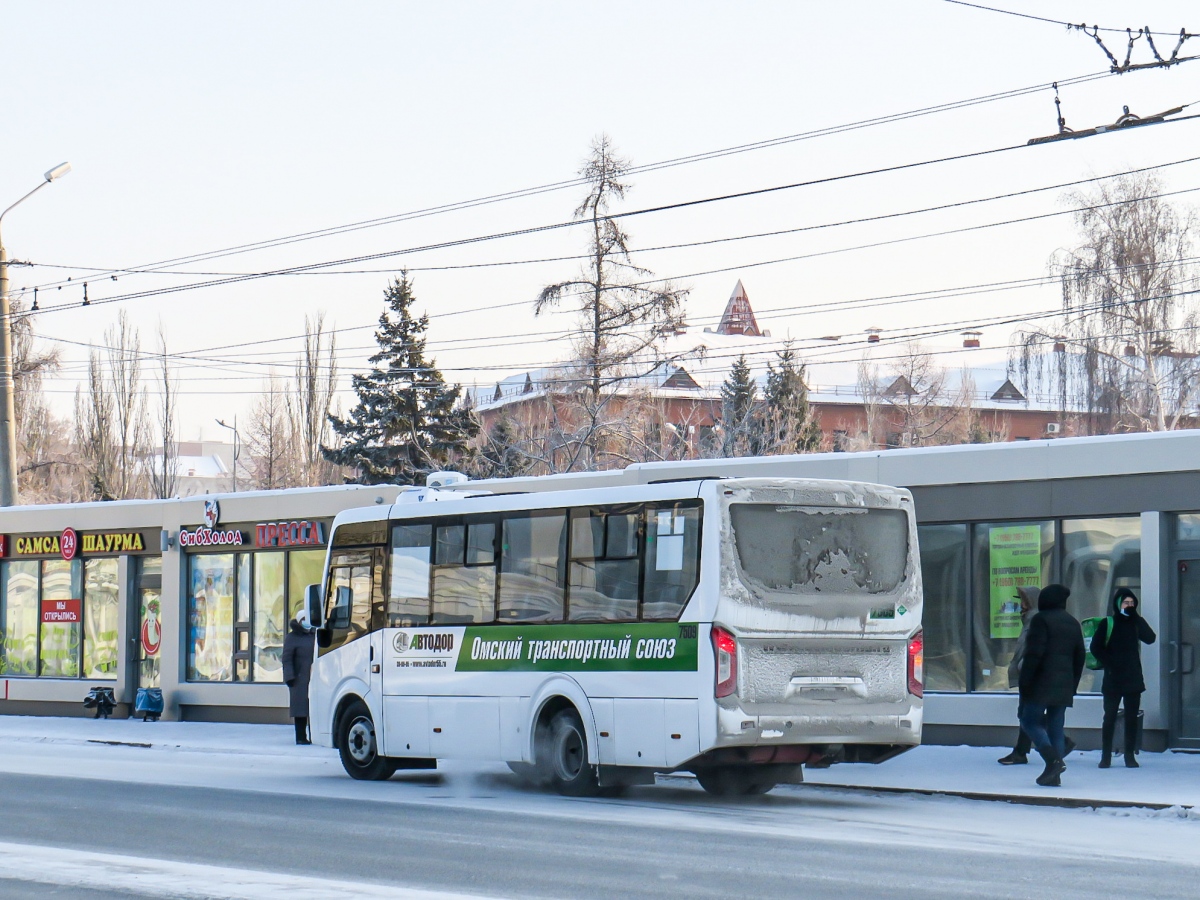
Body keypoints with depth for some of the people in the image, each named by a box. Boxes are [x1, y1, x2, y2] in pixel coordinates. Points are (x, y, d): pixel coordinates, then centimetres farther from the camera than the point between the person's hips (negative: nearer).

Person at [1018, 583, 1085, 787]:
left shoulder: (1041, 620, -9)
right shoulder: (1073, 623, 15)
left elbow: (1034, 653, -16)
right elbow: (1080, 656, 18)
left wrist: (1025, 683, -13)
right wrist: (1073, 685, 23)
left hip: (1041, 684, -7)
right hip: (1064, 685, 7)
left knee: (1030, 721, -1)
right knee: (1056, 726, 8)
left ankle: (1053, 760, -21)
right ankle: (1054, 775, 3)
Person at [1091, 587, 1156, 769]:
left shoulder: (1136, 623, 7)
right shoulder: (1108, 624, 0)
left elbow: (1150, 638, -10)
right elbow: (1095, 647, -1)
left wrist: (1136, 617, -14)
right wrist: (1109, 664, -11)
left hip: (1133, 678, 2)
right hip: (1113, 679, -2)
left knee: (1132, 718, 4)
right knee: (1109, 717, 0)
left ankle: (1130, 755, 9)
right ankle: (1106, 756, 4)